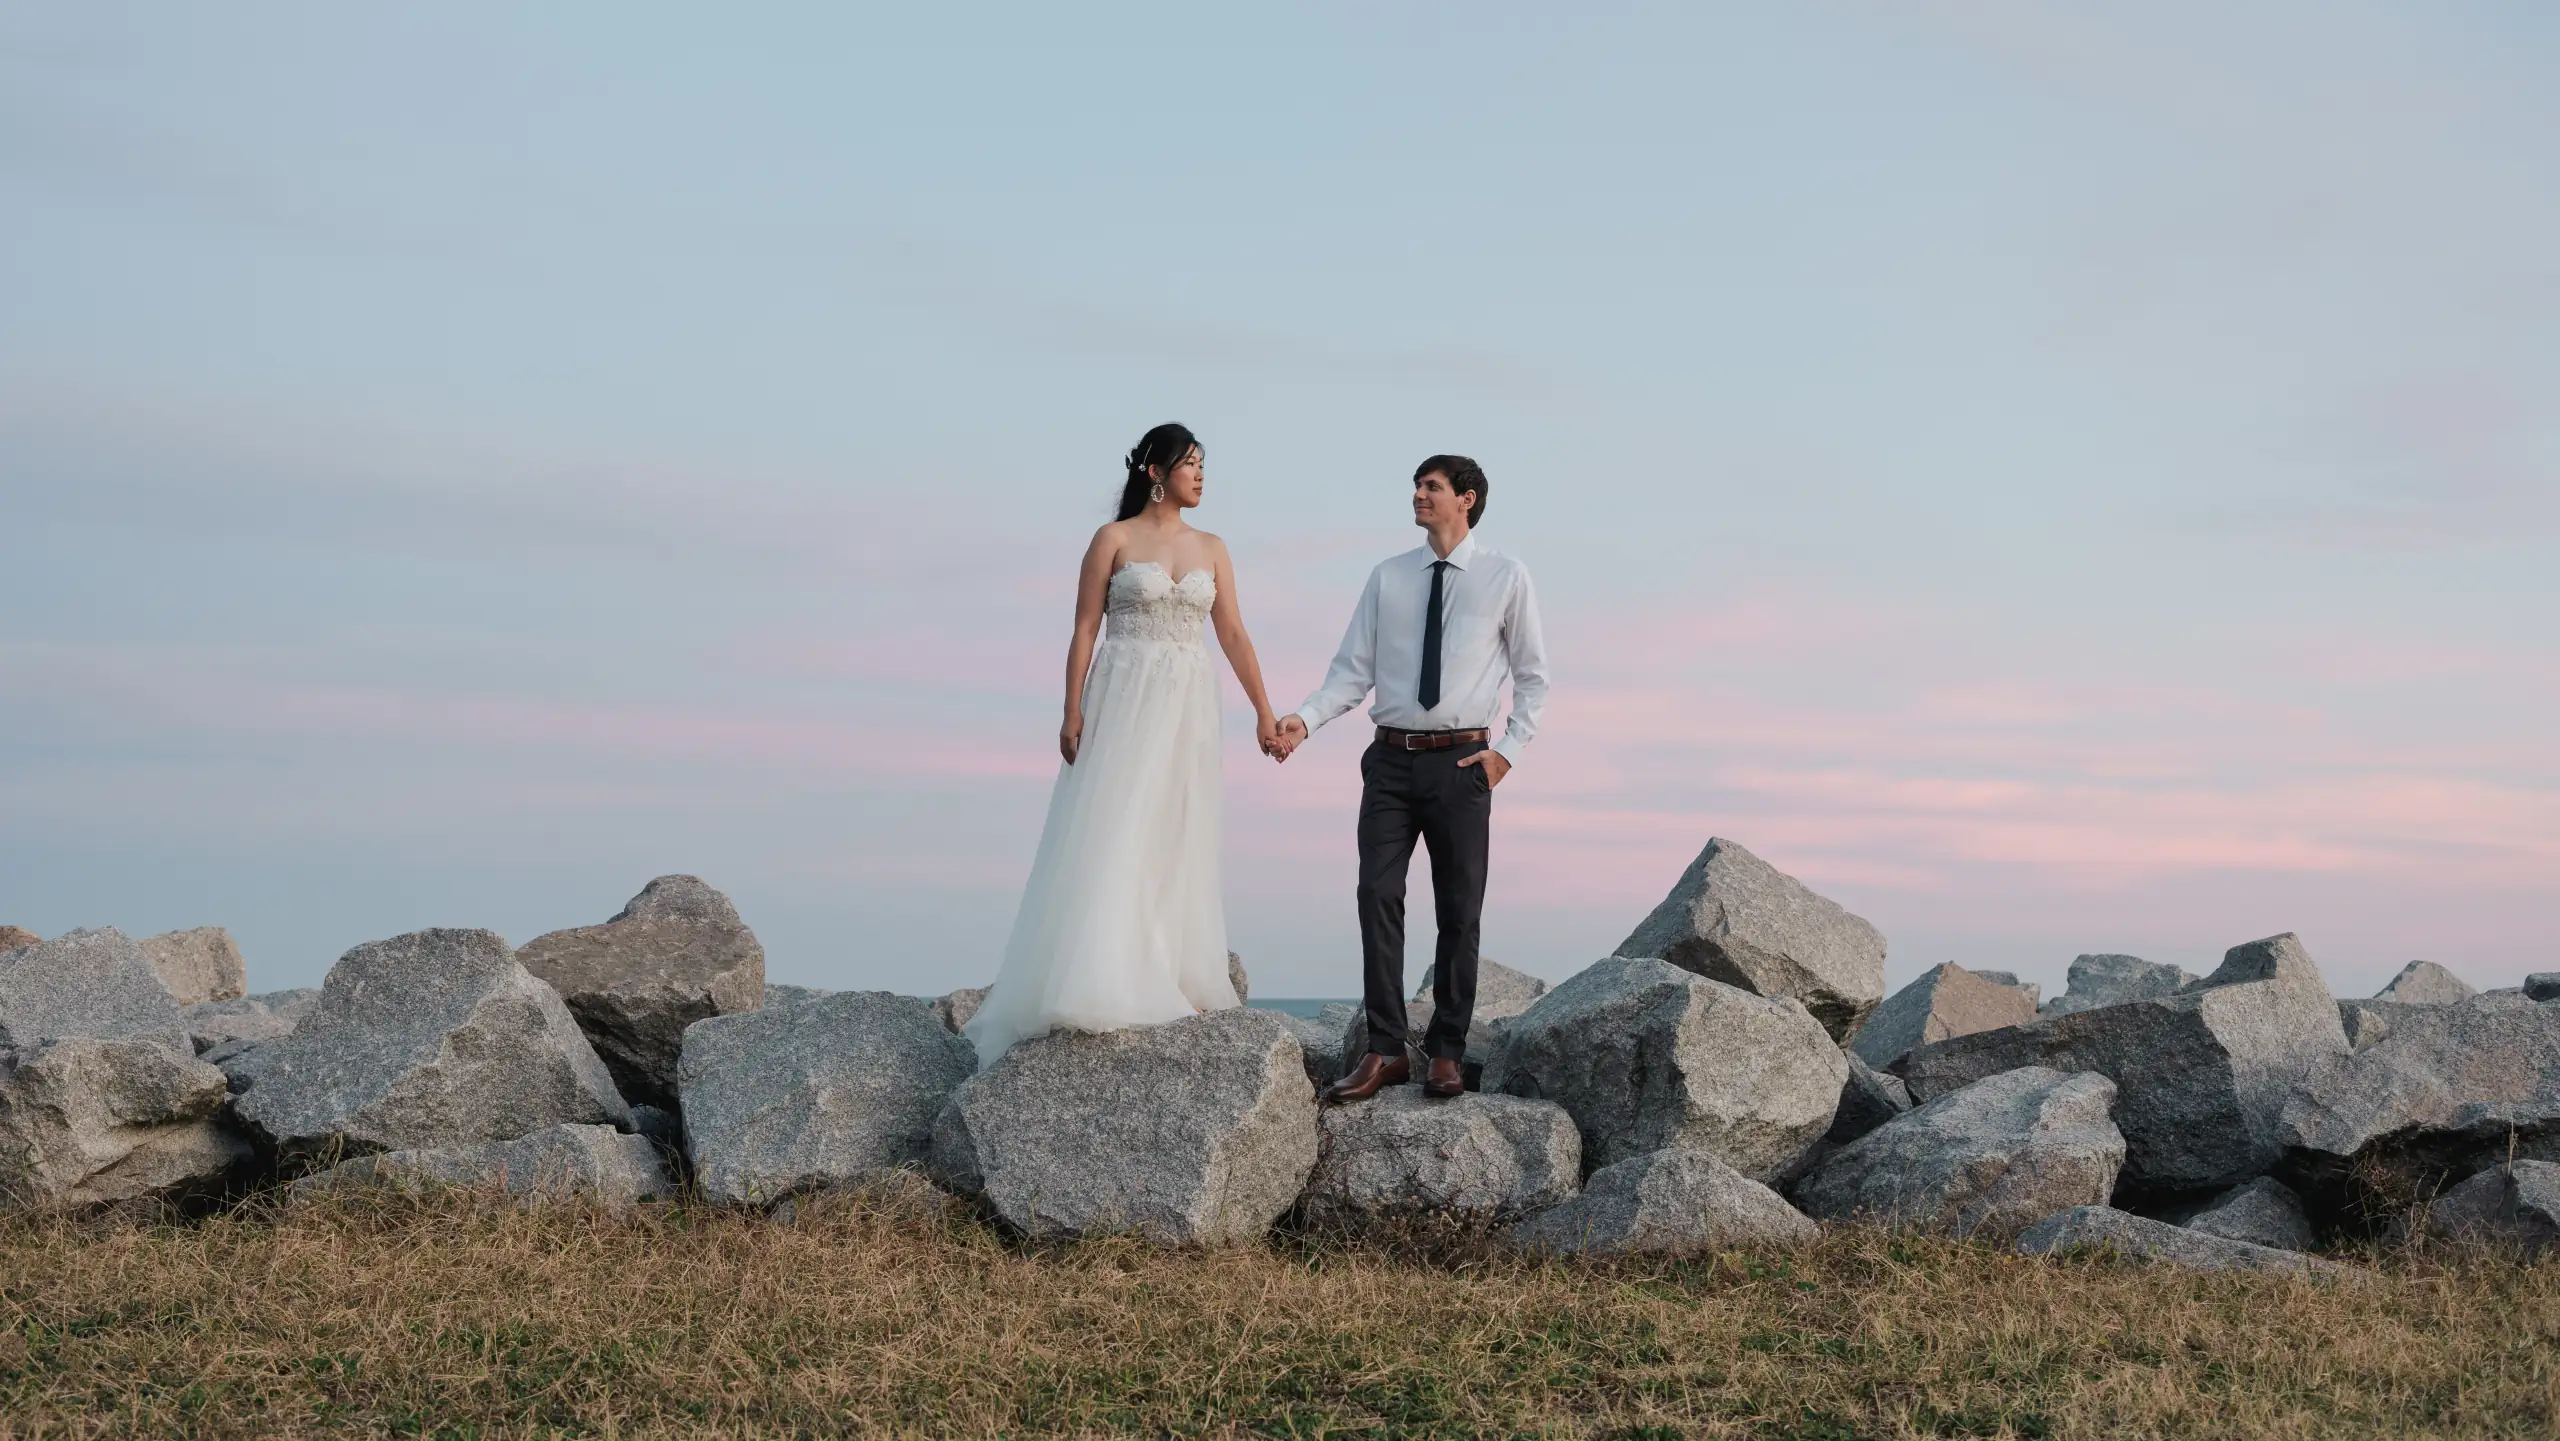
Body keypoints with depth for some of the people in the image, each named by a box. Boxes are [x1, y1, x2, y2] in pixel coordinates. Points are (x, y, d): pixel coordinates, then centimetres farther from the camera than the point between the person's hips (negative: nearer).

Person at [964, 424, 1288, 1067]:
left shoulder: (1211, 548, 12)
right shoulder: (1113, 540, 1)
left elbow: (1234, 635, 10)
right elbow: (1084, 631, -2)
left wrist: (1264, 712, 4)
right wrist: (1072, 712, -11)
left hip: (1188, 709, 4)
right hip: (1124, 701, -4)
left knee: (1176, 844, 5)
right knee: (1111, 839, -9)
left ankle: (1169, 982, 9)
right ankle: (1101, 985, -8)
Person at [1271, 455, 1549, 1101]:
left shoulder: (1506, 577, 4)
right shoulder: (1387, 577, 10)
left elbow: (1532, 677, 9)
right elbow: (1353, 670, 6)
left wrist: (1508, 751, -2)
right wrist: (1305, 719, -10)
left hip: (1461, 760, -2)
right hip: (1391, 759, 2)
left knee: (1460, 912, 3)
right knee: (1377, 896, -7)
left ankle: (1446, 1055, 11)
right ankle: (1385, 1051, -3)